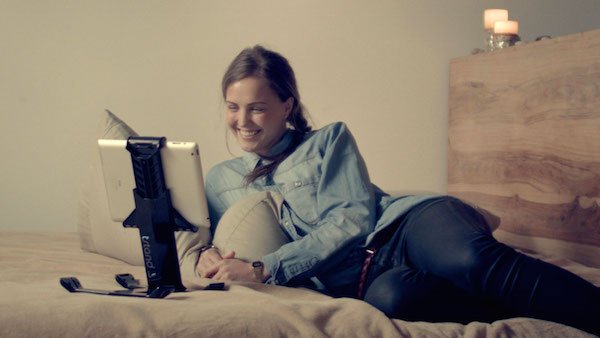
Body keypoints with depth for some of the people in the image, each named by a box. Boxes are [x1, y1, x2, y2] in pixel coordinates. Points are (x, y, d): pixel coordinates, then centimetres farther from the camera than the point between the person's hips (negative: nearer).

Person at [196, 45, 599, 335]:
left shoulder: (330, 140, 11)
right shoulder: (220, 180, 22)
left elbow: (352, 220, -2)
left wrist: (263, 269, -10)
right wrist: (208, 255, -1)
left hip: (405, 225, -1)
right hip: (359, 278, 1)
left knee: (476, 262, -38)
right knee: (388, 296, -40)